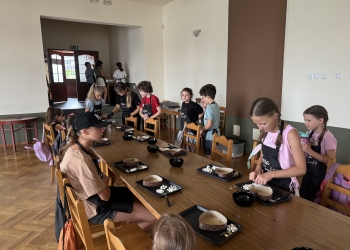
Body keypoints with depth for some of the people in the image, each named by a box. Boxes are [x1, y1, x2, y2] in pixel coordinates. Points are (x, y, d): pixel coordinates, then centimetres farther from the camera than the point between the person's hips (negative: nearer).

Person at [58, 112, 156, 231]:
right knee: (154, 216, -7)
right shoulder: (81, 159, -32)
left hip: (93, 196, 9)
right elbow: (105, 196, -25)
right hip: (96, 208, -9)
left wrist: (102, 180, -6)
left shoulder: (75, 148, -2)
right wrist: (105, 180, -6)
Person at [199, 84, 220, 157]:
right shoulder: (216, 106, 5)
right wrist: (204, 106, 9)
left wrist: (201, 129, -8)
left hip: (209, 135, -9)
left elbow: (209, 125, -24)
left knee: (208, 156, 4)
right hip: (215, 133, 9)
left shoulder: (209, 108, -22)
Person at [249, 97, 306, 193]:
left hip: (285, 188, -5)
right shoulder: (265, 131, -3)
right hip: (266, 184, 5)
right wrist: (258, 169, -9)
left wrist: (271, 174, -26)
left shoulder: (290, 133, -21)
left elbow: (301, 169, -21)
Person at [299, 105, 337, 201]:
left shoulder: (327, 137, -21)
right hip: (308, 171, 6)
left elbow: (331, 161, -23)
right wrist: (303, 147, -8)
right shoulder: (311, 133, -1)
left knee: (308, 199, 7)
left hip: (319, 175, -6)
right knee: (302, 197, 16)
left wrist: (309, 151, -29)